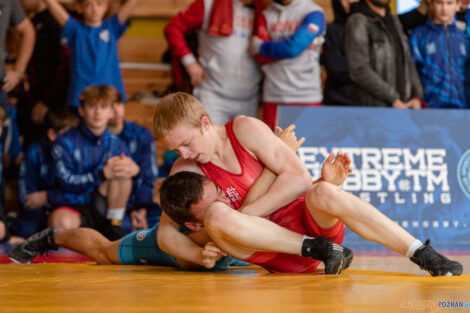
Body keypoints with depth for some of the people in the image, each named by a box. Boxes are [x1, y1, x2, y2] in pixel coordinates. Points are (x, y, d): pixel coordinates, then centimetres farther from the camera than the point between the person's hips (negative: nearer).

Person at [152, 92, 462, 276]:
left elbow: (299, 177, -12)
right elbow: (166, 232, 2)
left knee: (323, 193, -37)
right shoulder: (186, 171, 3)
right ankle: (320, 251, -28)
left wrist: (246, 213, -17)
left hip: (310, 221, -1)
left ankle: (424, 254, -34)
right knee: (215, 215, -28)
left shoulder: (245, 130, -5)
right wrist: (201, 256, -18)